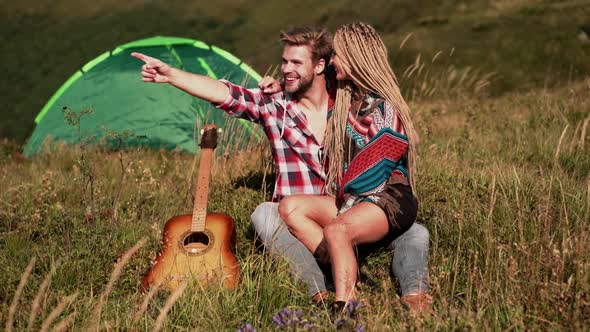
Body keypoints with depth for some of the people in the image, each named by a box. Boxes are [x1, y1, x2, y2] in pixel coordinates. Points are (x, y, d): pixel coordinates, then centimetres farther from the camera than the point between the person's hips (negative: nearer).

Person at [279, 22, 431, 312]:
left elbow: (373, 172, -16)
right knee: (289, 207, -9)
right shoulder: (346, 99, 12)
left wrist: (346, 207, -14)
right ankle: (346, 272, -20)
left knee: (336, 230, -35)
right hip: (350, 198, 9)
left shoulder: (384, 110, -12)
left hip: (389, 199, -9)